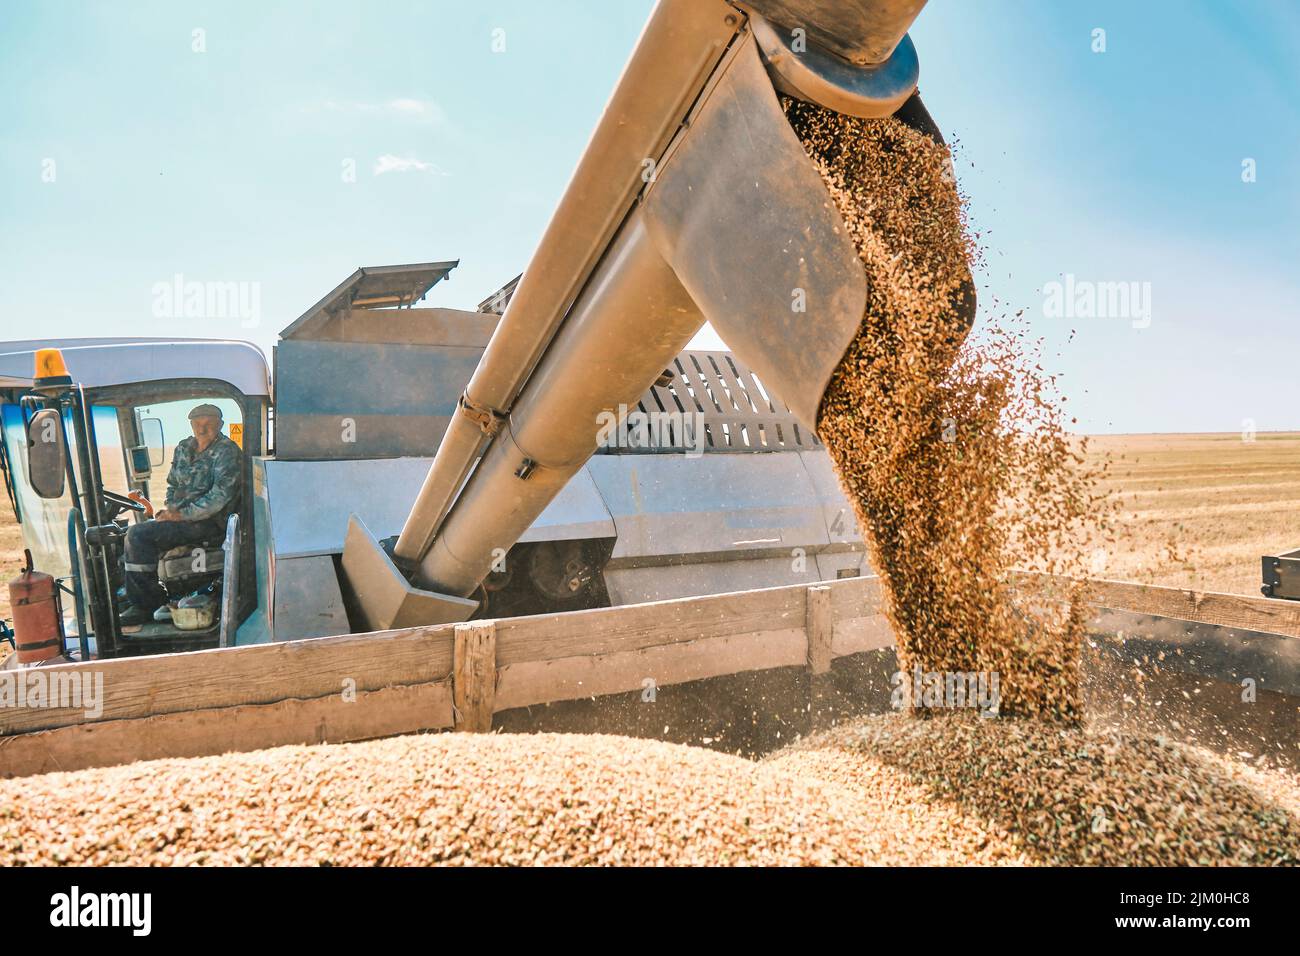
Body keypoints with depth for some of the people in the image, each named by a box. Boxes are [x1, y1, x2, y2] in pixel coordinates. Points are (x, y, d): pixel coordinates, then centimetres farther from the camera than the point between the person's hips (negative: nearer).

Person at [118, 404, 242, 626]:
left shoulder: (227, 452, -9)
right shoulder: (183, 449, 15)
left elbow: (220, 495, -19)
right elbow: (173, 485, 25)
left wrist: (182, 514, -18)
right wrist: (170, 509, 5)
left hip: (208, 522, -8)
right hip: (181, 517, 8)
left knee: (138, 534, -19)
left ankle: (148, 604, -9)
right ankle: (137, 604, 4)